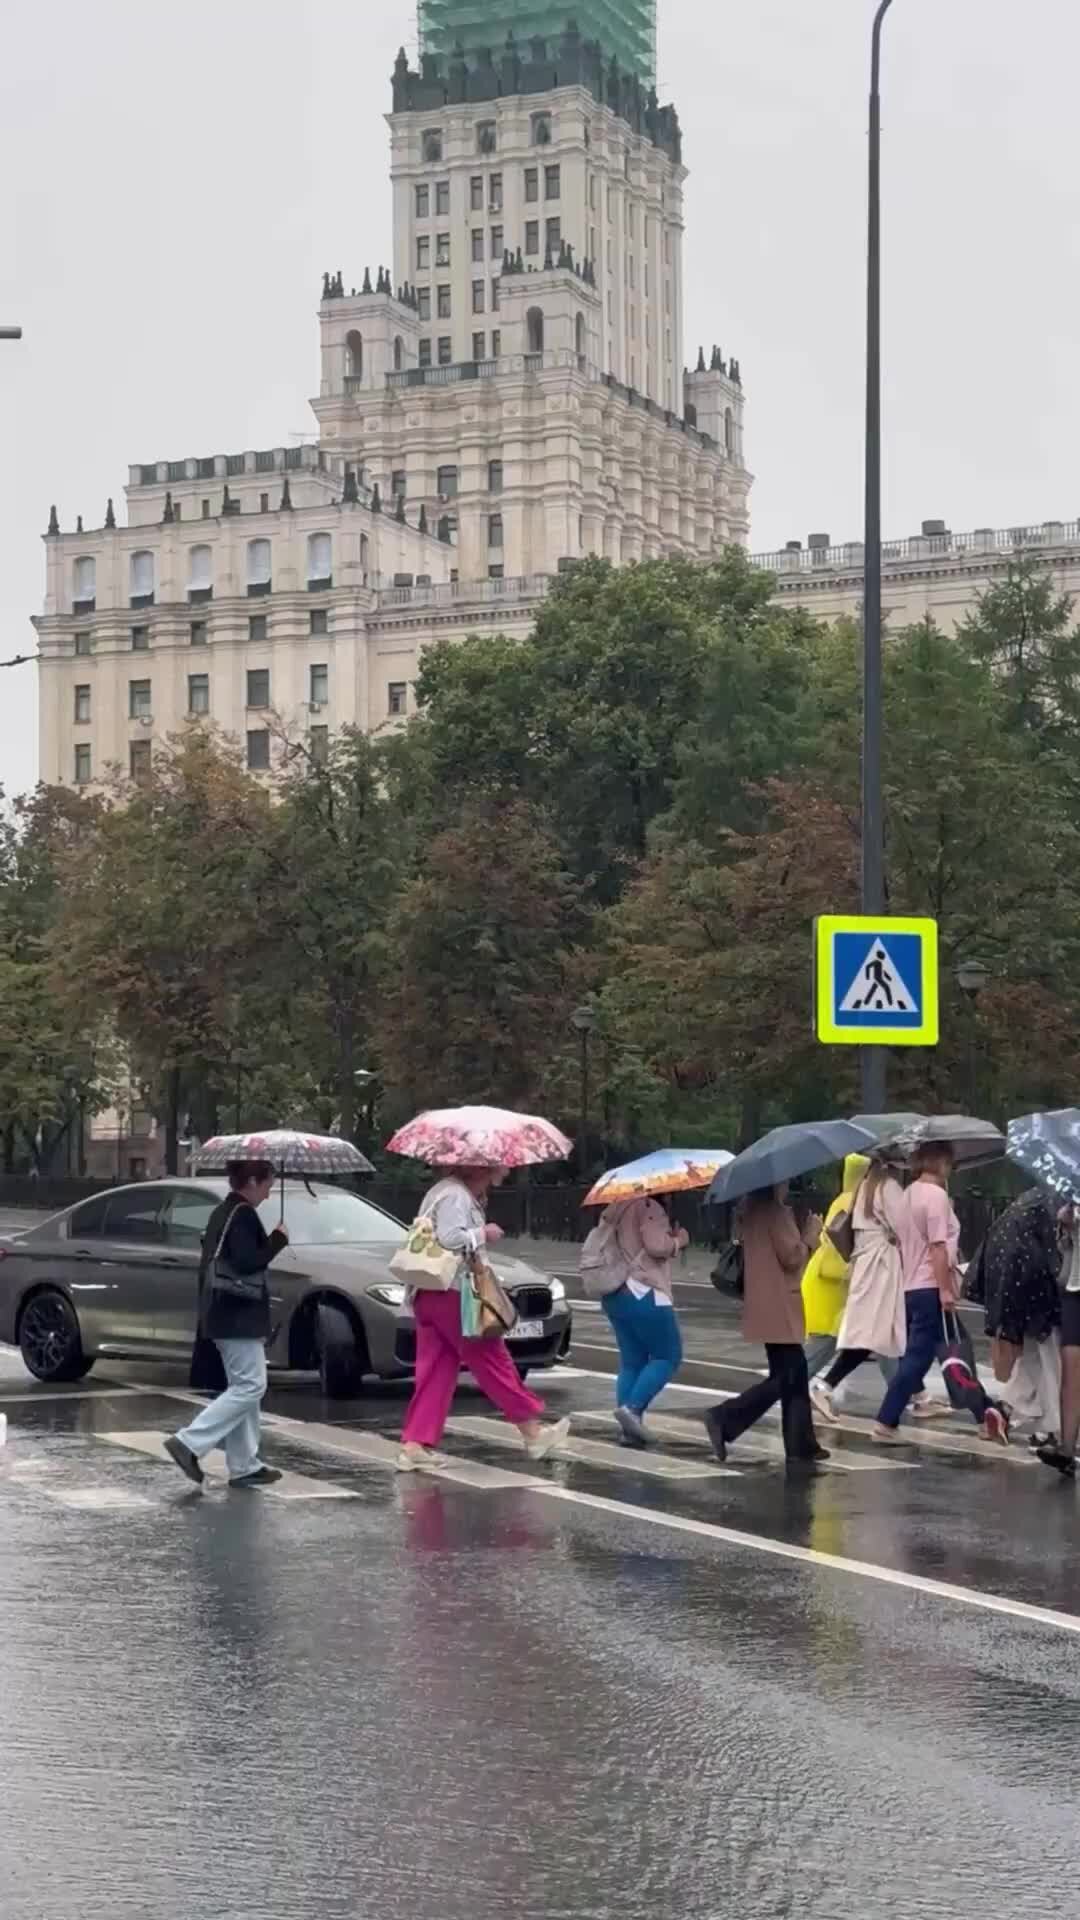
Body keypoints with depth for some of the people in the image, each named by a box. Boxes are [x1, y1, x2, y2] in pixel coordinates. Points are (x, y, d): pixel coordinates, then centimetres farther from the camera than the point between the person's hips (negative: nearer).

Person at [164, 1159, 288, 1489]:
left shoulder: (222, 1212, 16)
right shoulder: (243, 1215, -14)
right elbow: (247, 1262, -23)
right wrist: (278, 1239, -11)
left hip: (225, 1315, 11)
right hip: (239, 1317, -11)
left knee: (242, 1387, 12)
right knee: (250, 1386, -9)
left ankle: (244, 1466, 12)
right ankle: (189, 1443, -15)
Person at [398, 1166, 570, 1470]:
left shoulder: (453, 1192, 19)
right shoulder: (455, 1194, -14)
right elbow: (449, 1238, -25)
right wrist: (483, 1234, -13)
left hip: (429, 1295, 10)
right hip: (453, 1293, -10)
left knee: (435, 1371, 6)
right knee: (492, 1362, -1)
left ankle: (414, 1445, 0)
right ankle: (533, 1433, 7)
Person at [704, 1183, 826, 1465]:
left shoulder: (751, 1211, 11)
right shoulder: (776, 1211, -16)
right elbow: (792, 1256, -18)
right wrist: (811, 1234, -3)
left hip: (767, 1306, 9)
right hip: (779, 1309, -9)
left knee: (795, 1377, 13)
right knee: (786, 1378, -6)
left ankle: (801, 1444, 14)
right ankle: (724, 1419, -13)